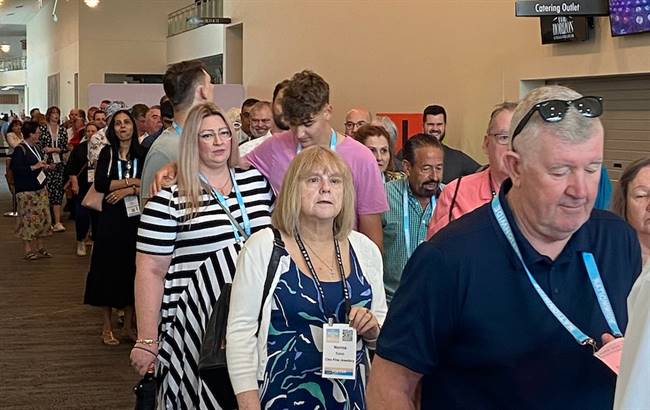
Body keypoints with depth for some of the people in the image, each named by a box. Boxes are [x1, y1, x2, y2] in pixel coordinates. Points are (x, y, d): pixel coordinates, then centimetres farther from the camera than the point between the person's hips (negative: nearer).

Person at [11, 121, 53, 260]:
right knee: (28, 219, -4)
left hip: (40, 188, 8)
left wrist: (44, 166, 6)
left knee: (42, 217, 9)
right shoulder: (20, 149, -13)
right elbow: (15, 168, -21)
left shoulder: (36, 147, 12)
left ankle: (39, 247, 20)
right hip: (26, 190, -8)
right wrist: (34, 167, -22)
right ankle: (28, 250, 4)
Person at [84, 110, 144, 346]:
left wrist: (126, 191, -15)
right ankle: (107, 326, 12)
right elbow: (100, 184, -10)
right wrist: (133, 181, -10)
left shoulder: (142, 154, 5)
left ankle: (128, 326, 17)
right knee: (108, 268, 2)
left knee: (132, 269, 5)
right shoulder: (107, 153, 4)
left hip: (136, 218, 1)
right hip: (111, 219, -1)